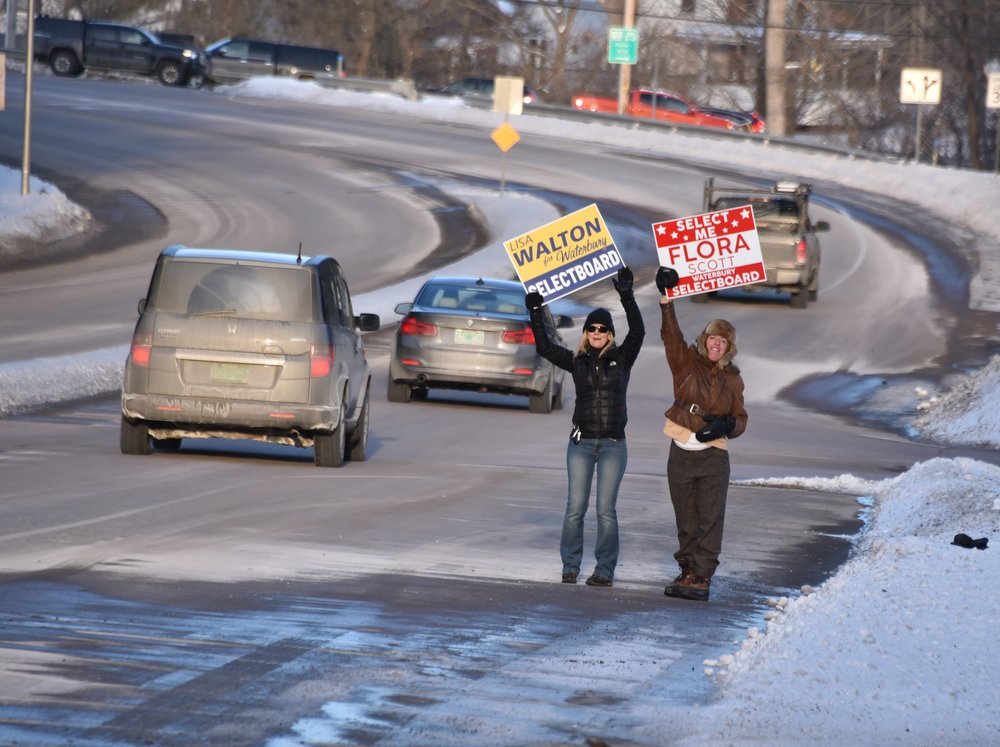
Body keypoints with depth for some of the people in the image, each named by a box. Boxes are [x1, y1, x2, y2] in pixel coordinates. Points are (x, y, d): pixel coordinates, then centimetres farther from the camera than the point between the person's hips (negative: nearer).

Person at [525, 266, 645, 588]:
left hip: (613, 444, -2)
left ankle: (604, 570, 2)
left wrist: (626, 296, -22)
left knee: (606, 510, -3)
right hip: (581, 442, 2)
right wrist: (535, 312, -4)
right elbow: (544, 347, 1)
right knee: (575, 507, 0)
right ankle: (570, 567, 8)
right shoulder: (577, 361, 7)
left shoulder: (621, 358, 2)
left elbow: (637, 331, -12)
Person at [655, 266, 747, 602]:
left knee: (710, 520, -7)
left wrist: (725, 426, -10)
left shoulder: (732, 379, 8)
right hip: (681, 454, 0)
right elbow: (671, 334, -10)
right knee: (686, 520, 7)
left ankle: (701, 578, -8)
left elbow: (741, 419, 13)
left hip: (713, 456, 0)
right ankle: (687, 571, 17)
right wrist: (666, 299, -23)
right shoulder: (686, 362, 4)